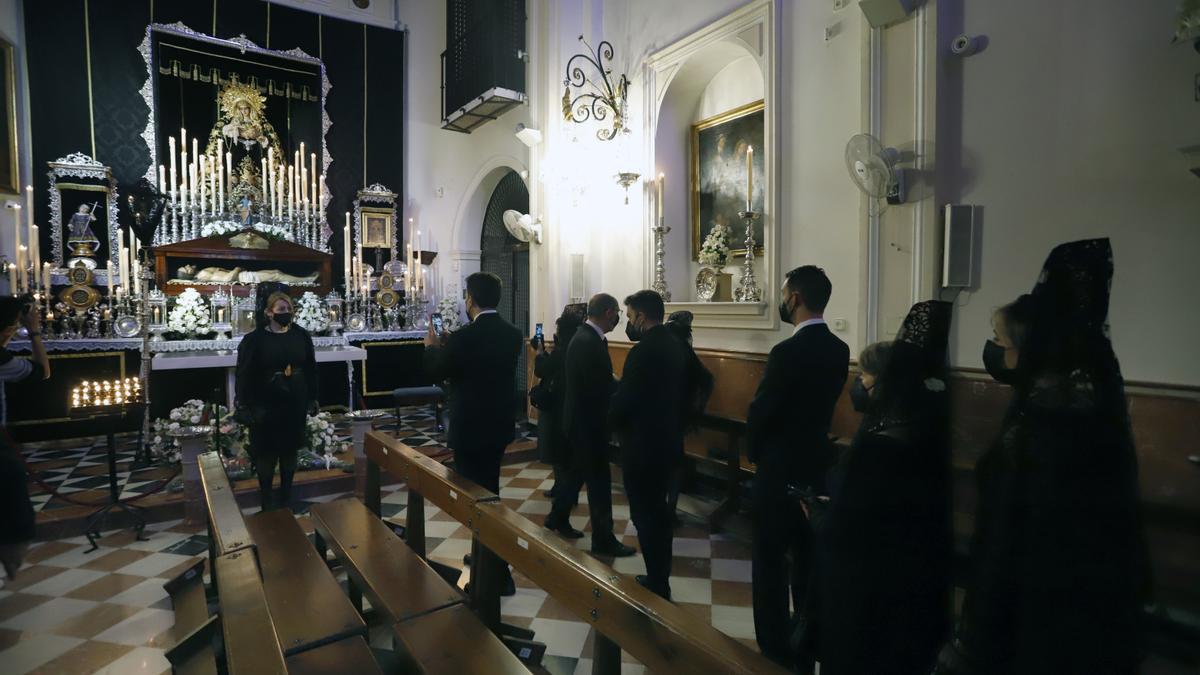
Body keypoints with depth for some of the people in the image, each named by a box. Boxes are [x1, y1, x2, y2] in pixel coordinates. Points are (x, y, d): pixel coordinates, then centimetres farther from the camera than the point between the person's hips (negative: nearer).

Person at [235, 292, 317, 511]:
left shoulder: (302, 336, 1)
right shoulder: (255, 339, -9)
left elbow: (311, 369, 7)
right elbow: (245, 374, -8)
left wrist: (312, 398, 6)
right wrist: (246, 406, -11)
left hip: (295, 403, 3)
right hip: (266, 404, -3)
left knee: (290, 450, 13)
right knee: (267, 452, 7)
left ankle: (286, 497, 27)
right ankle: (266, 500, 24)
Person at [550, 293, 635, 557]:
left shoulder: (585, 336, 8)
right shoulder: (589, 343, -25)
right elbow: (600, 389, -27)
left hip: (581, 417, 10)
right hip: (587, 421, -10)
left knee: (578, 471, 23)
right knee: (599, 479, 2)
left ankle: (557, 518, 39)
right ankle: (603, 539, 15)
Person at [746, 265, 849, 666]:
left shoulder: (788, 352, -23)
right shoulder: (838, 350, 1)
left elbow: (759, 412, -17)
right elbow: (820, 405, 7)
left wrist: (756, 452, 2)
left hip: (780, 470, -8)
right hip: (816, 463, 8)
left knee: (770, 564, 6)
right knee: (808, 560, 20)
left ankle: (775, 653, 17)